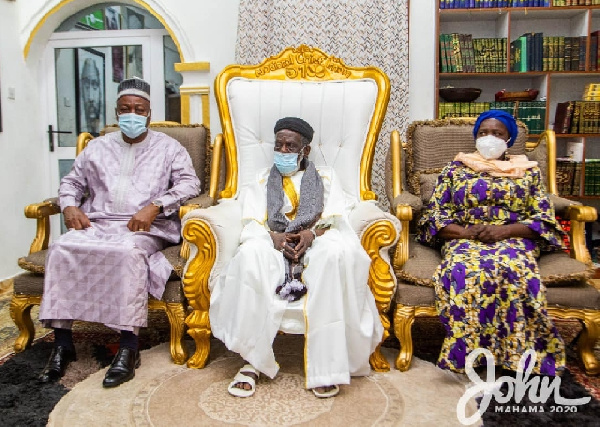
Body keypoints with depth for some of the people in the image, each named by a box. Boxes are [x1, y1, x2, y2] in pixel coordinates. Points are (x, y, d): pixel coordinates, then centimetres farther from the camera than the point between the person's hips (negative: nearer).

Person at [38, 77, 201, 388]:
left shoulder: (167, 147, 12)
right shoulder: (98, 146, 23)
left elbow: (189, 183, -2)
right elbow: (72, 181, 25)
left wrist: (154, 207, -17)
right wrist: (70, 206, 1)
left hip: (146, 228, -4)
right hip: (96, 223, 4)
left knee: (128, 252, -37)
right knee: (62, 248, -25)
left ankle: (129, 347, -31)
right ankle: (62, 342, -19)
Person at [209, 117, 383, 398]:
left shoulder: (326, 178, 22)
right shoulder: (262, 180, 24)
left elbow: (335, 220, 7)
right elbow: (252, 225, 10)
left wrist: (313, 233, -16)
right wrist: (273, 236, -13)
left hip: (316, 245, -1)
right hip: (273, 246, 1)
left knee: (336, 253, -37)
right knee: (250, 255, -35)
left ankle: (326, 365, -33)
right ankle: (253, 360, -30)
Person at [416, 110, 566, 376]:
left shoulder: (528, 171, 19)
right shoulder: (455, 169, 19)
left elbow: (544, 219, 8)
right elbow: (435, 215, 9)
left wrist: (504, 231, -12)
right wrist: (465, 232, -11)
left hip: (514, 240, 0)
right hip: (464, 240, 0)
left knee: (513, 271, -37)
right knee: (462, 271, -36)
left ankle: (518, 354, -27)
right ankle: (466, 351, -30)